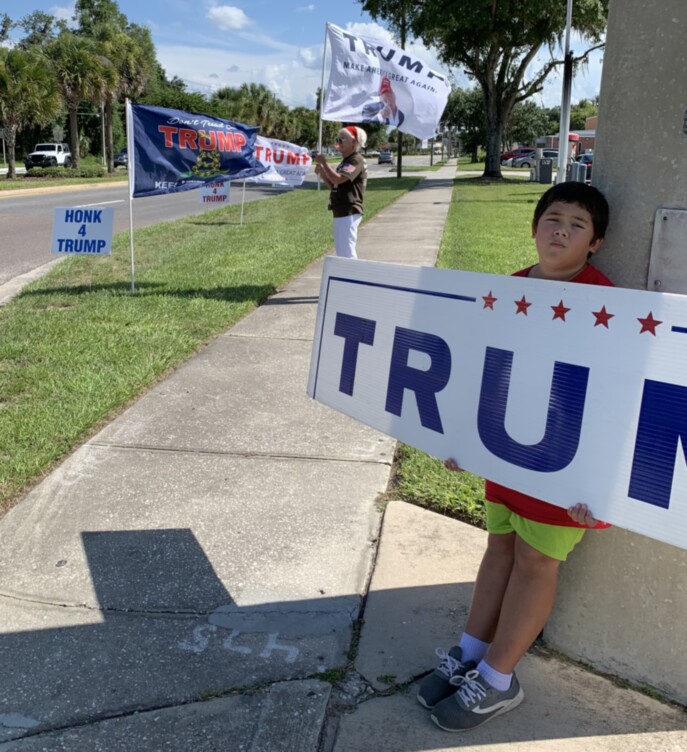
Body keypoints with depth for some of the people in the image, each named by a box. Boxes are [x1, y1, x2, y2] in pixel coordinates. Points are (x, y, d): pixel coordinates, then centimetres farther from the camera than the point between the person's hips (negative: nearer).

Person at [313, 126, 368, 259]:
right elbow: (334, 185, 21)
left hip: (349, 213, -11)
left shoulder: (356, 160, -12)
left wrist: (324, 162, -14)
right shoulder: (345, 161, 19)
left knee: (346, 251, -10)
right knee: (341, 250, 17)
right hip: (341, 212, 11)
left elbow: (338, 179, -24)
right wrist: (322, 172, 7)